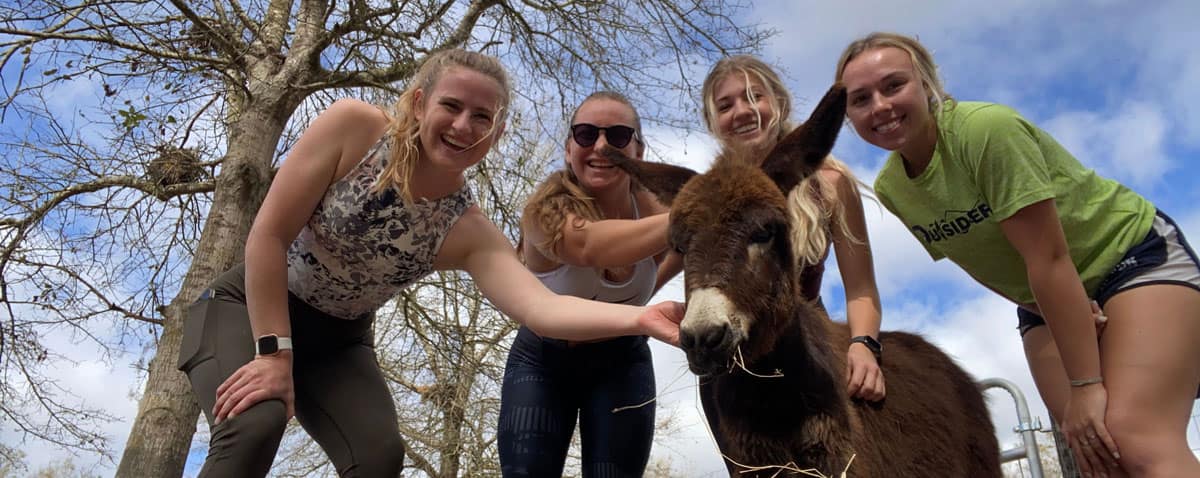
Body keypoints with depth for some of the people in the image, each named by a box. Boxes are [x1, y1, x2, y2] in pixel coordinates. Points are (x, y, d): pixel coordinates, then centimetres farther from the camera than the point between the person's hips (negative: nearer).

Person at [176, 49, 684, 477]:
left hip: (337, 339, 3)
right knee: (255, 425, -28)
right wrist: (274, 353, -24)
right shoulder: (352, 127, -22)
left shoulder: (469, 232, -18)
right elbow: (268, 234, -21)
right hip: (246, 307, -2)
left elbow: (541, 308, -33)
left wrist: (642, 317, -50)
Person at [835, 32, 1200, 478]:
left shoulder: (986, 127, -27)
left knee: (1138, 439, -24)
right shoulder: (889, 189, -8)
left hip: (1136, 255, -5)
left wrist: (1085, 385, -24)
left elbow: (1048, 259, -27)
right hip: (1047, 306, 6)